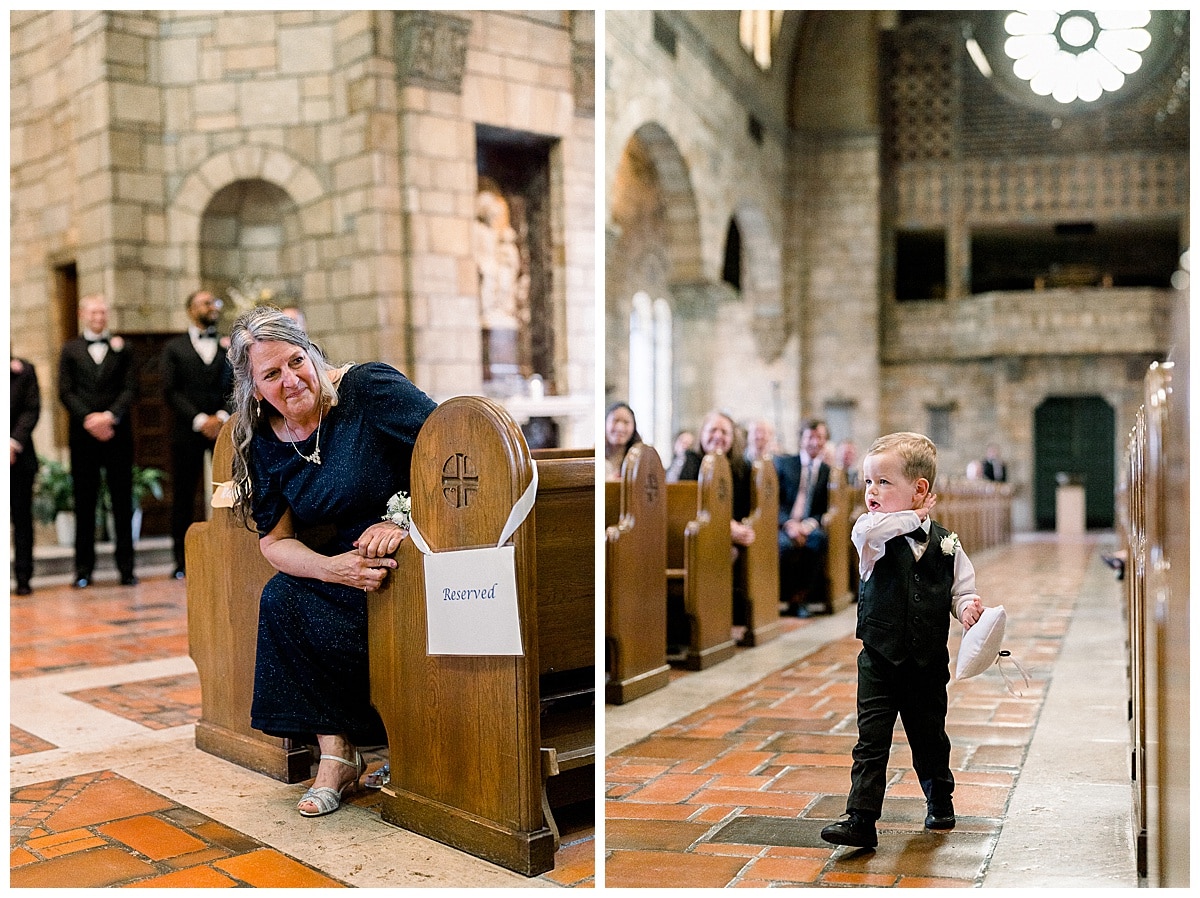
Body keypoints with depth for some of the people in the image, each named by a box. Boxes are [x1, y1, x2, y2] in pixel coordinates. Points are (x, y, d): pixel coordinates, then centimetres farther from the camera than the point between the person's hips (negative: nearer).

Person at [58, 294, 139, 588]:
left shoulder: (122, 348, 11)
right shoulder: (70, 349, 11)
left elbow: (130, 388, 2)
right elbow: (65, 392, 2)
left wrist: (110, 415, -14)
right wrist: (88, 419, -12)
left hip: (117, 433, 0)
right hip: (83, 435, 0)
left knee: (123, 502, 2)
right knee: (84, 504, 3)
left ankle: (126, 567, 6)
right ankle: (83, 569, 7)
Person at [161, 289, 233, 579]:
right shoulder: (174, 347, 12)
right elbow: (171, 391, 2)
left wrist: (223, 417, -9)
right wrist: (199, 420, -10)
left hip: (226, 427, 0)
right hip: (188, 431, 0)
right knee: (183, 496, 1)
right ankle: (182, 562, 6)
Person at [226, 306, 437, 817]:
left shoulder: (369, 387, -13)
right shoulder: (263, 442, 4)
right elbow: (274, 541, 1)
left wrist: (404, 521, -27)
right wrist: (333, 568, -19)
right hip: (348, 561, 6)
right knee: (280, 597, -17)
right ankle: (335, 753, -8)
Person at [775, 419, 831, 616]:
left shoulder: (829, 472, 13)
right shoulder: (782, 463, 8)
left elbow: (827, 510, 9)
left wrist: (810, 524, -13)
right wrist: (788, 523, -17)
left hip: (810, 527, 2)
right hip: (782, 525, -2)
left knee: (820, 538, -33)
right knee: (786, 543, -36)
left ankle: (800, 598, -21)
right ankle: (781, 598, -14)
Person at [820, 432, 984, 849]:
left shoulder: (944, 543, -2)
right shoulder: (871, 532, -6)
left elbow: (962, 588, 5)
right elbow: (871, 529, -30)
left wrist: (968, 608, -17)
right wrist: (914, 517, -20)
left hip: (928, 662, 2)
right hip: (880, 659, -1)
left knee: (930, 737, 18)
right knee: (871, 740, -5)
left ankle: (939, 801, 42)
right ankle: (861, 819, -1)